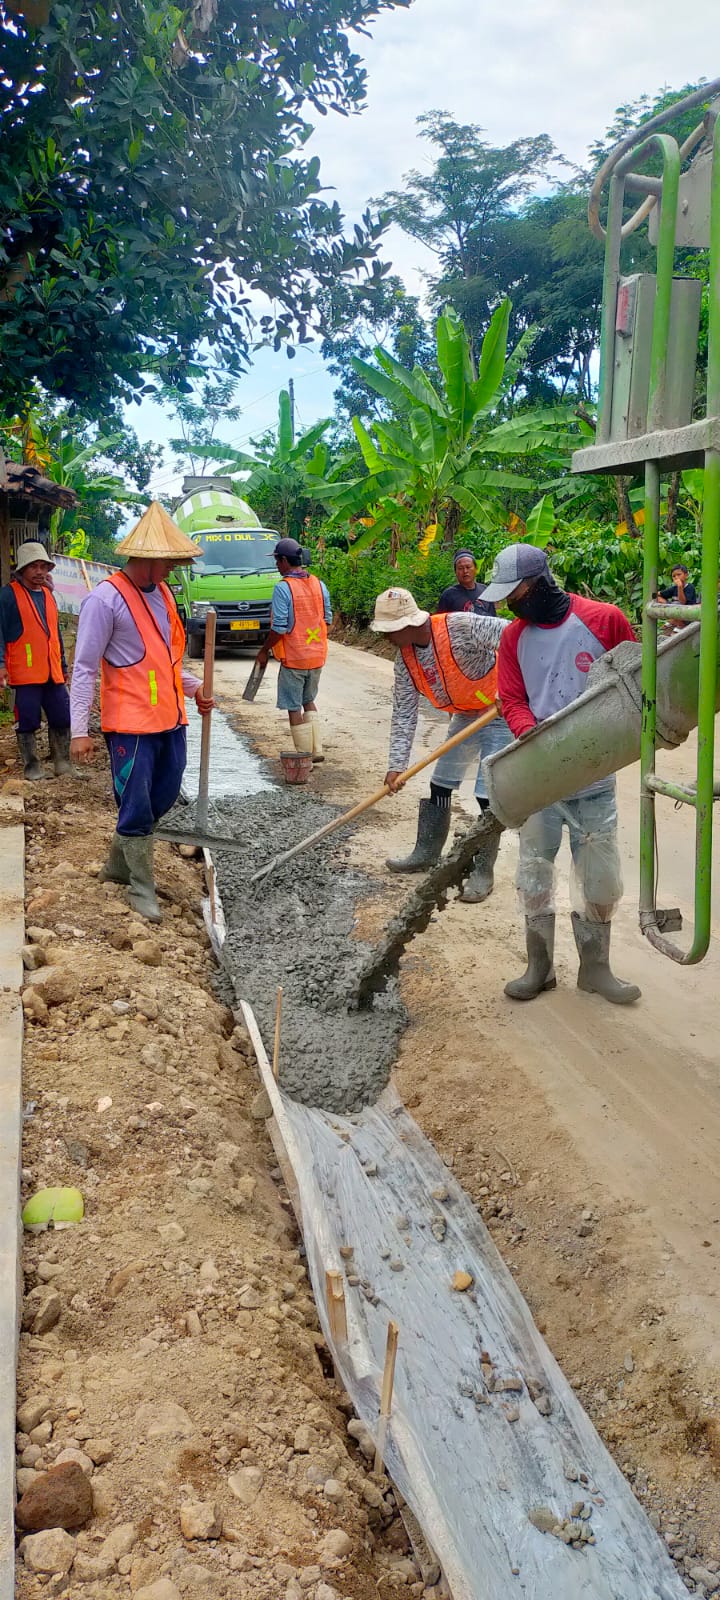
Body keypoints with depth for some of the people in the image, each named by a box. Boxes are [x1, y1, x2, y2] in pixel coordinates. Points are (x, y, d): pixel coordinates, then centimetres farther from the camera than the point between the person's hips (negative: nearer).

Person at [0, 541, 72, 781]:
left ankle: (62, 764, 18)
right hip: (25, 672, -6)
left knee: (62, 718, 6)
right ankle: (31, 767, 11)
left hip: (52, 672, 6)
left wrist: (63, 665, 23)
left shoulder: (48, 595, 16)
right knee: (28, 721, 0)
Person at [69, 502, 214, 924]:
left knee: (164, 798, 16)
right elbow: (85, 668, -13)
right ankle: (142, 889, 16)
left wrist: (194, 686, 8)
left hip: (170, 717, 8)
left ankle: (118, 865, 34)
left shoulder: (162, 593, 10)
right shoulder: (106, 599, -14)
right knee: (136, 808, 1)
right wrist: (80, 730, -15)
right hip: (131, 723, -8)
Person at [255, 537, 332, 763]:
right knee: (308, 701, 22)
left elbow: (279, 628, -18)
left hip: (293, 657, -6)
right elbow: (327, 619, 8)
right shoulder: (318, 584, 3)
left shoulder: (283, 588, -17)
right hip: (317, 655, 7)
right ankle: (316, 750, 19)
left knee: (294, 707, 5)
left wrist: (264, 651, -5)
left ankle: (304, 755, 8)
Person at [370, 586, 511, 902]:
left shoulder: (460, 626, -28)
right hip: (465, 716, 7)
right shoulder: (405, 658, -6)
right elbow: (403, 714, -3)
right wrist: (397, 765, -9)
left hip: (501, 713, -7)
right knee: (439, 784, 12)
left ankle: (483, 871, 4)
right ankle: (427, 853, 28)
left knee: (488, 794, -9)